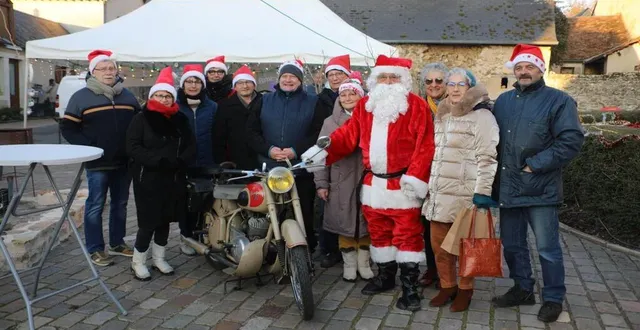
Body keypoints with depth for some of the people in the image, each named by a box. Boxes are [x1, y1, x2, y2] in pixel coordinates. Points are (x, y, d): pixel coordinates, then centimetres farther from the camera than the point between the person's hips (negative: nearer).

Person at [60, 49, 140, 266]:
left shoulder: (127, 96, 12)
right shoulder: (81, 97, -2)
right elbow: (67, 128, -4)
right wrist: (88, 147, -13)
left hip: (124, 162, 5)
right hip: (98, 164, -5)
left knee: (120, 204, 14)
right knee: (96, 206, 1)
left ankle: (117, 243, 27)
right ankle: (95, 249, 11)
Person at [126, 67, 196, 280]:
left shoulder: (180, 120, 9)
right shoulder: (141, 119, -4)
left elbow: (191, 147, 6)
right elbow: (132, 148, -13)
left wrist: (178, 161, -13)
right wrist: (157, 160, -22)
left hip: (173, 179, 5)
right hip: (148, 179, -5)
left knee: (165, 220, 14)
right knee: (148, 222, -4)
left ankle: (158, 258, 29)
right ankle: (138, 262, 13)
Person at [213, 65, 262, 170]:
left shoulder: (263, 104, 5)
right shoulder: (225, 106, 5)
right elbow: (218, 138, 4)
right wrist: (221, 163, -2)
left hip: (260, 163, 0)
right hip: (235, 165, 0)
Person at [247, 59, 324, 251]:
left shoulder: (313, 103, 7)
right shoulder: (264, 101, 15)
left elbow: (319, 133, -2)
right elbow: (252, 130, 9)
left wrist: (296, 150, -14)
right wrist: (268, 149, -8)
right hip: (268, 169, 2)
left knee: (304, 215, -2)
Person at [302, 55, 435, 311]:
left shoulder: (417, 106, -6)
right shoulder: (365, 105, 10)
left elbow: (424, 145, -11)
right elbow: (348, 134, 7)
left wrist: (415, 177, -18)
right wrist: (324, 150, -7)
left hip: (402, 183, -5)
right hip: (374, 183, 6)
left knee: (407, 234, -1)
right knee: (378, 232, 16)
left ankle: (410, 286, 8)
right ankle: (385, 276, 32)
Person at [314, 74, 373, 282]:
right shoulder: (331, 122, 6)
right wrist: (321, 183, -1)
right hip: (341, 183, 0)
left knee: (365, 223, 8)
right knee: (345, 223, 5)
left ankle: (364, 263, 23)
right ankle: (349, 264, 20)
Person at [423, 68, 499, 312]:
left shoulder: (482, 116, -6)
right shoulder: (441, 115, 16)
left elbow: (486, 158, -12)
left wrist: (483, 191, -18)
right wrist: (429, 185, 22)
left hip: (465, 193, -6)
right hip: (439, 192, 7)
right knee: (439, 242, 10)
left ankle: (465, 289, 21)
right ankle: (447, 285, 26)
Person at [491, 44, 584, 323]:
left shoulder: (559, 100, -5)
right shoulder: (503, 101, 12)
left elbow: (572, 140, -13)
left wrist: (536, 164, -16)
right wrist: (495, 175, 5)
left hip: (540, 188, -5)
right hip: (507, 187, 6)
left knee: (547, 248, 3)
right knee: (512, 245, 15)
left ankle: (553, 299, 18)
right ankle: (522, 289, 32)